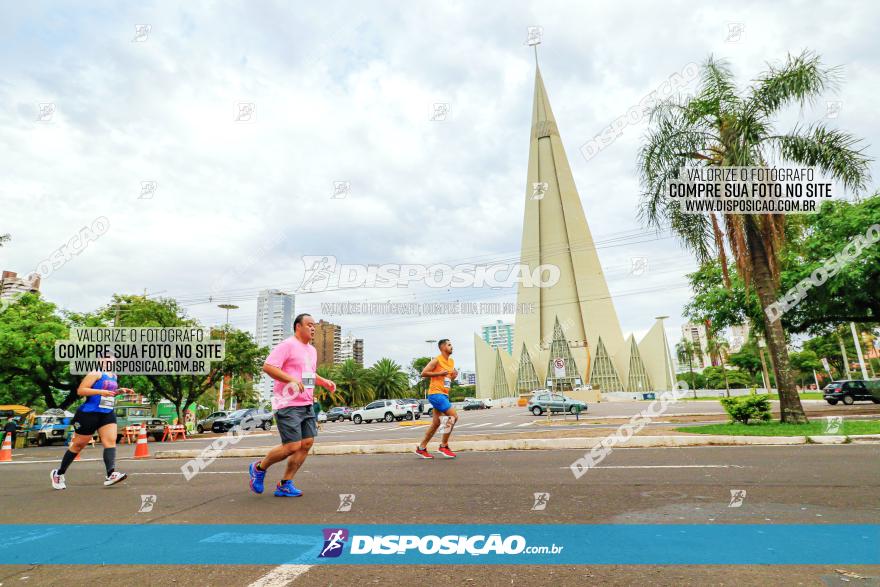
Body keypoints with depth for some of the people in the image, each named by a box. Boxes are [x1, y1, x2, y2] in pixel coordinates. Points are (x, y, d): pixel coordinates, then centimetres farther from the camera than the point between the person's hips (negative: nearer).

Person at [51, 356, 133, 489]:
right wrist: (100, 391, -25)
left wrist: (119, 391, 12)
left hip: (108, 414, 6)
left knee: (110, 441, -11)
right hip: (89, 413, -6)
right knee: (78, 445, 7)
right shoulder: (96, 374, -9)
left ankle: (111, 474, -20)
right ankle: (58, 473, 30)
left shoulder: (114, 376, 16)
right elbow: (80, 391, -16)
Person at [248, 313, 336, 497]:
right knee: (292, 446, -8)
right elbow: (267, 367, -18)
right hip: (288, 405, -9)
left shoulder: (312, 350, 19)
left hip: (307, 405, 9)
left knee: (307, 443, 3)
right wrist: (291, 380, -26)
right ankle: (259, 468, 19)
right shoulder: (287, 345, -9)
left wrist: (325, 382, 15)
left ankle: (284, 484, 16)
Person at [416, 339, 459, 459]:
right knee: (453, 416, -15)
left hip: (444, 394, 9)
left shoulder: (451, 362, 16)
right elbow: (423, 373, -13)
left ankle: (421, 448, 19)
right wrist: (439, 373, -18)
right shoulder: (437, 360, -9)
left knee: (436, 423, 10)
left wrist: (454, 376, 5)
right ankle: (444, 446, -4)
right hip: (436, 393, -9)